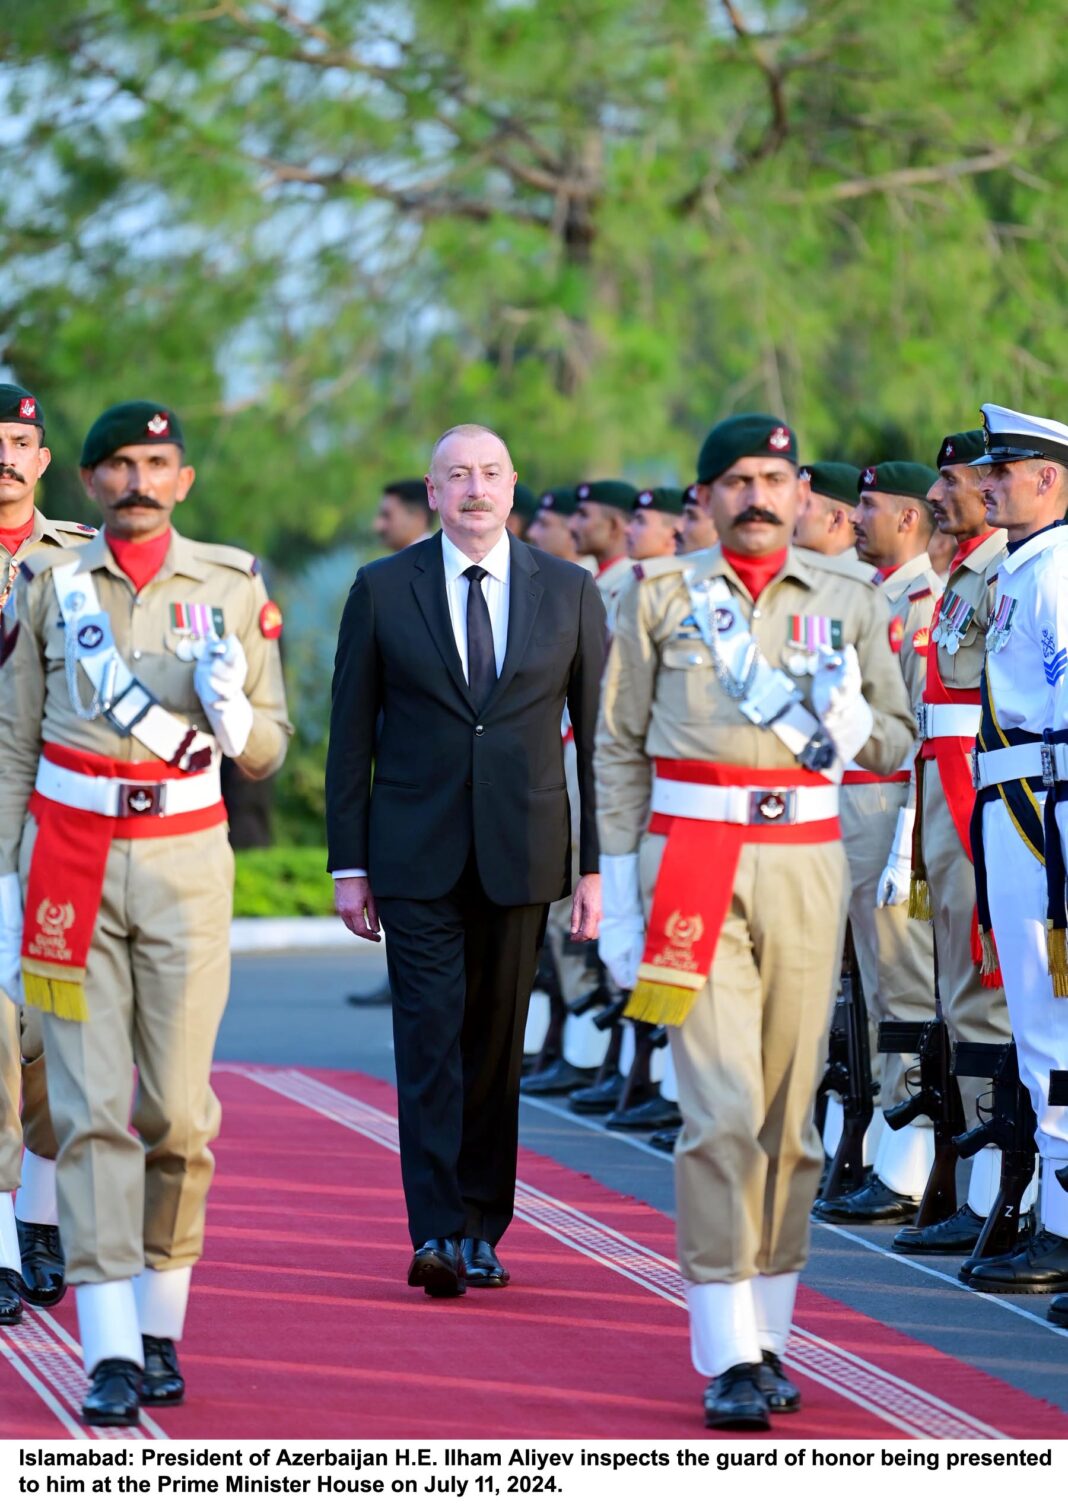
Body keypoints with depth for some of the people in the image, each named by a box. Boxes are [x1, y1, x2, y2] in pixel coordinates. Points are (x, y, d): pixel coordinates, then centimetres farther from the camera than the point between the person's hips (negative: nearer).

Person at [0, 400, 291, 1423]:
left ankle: (161, 1327, 14)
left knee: (178, 1111, -1)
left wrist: (230, 711, -13)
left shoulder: (232, 588, 6)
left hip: (186, 861, 0)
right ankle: (109, 1351, -9)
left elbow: (267, 753, 9)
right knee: (90, 1109, -6)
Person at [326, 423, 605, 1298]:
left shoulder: (568, 593, 5)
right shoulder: (383, 592, 2)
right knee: (430, 1040, -10)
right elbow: (352, 737, 4)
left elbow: (598, 734, 6)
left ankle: (482, 1230, 18)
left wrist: (596, 866, 0)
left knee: (497, 1047, 8)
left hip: (521, 855, 2)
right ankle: (437, 1234, -14)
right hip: (415, 856, -1)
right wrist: (348, 866, 0)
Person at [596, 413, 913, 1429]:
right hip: (692, 861, -2)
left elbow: (896, 738, 16)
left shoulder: (847, 605, 11)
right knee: (721, 1106, -11)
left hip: (806, 859, 3)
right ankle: (726, 1354, -10)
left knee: (790, 1109, 5)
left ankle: (767, 1331, 16)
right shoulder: (660, 600, 6)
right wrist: (617, 898, 2)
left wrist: (848, 717, -8)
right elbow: (618, 749, 8)